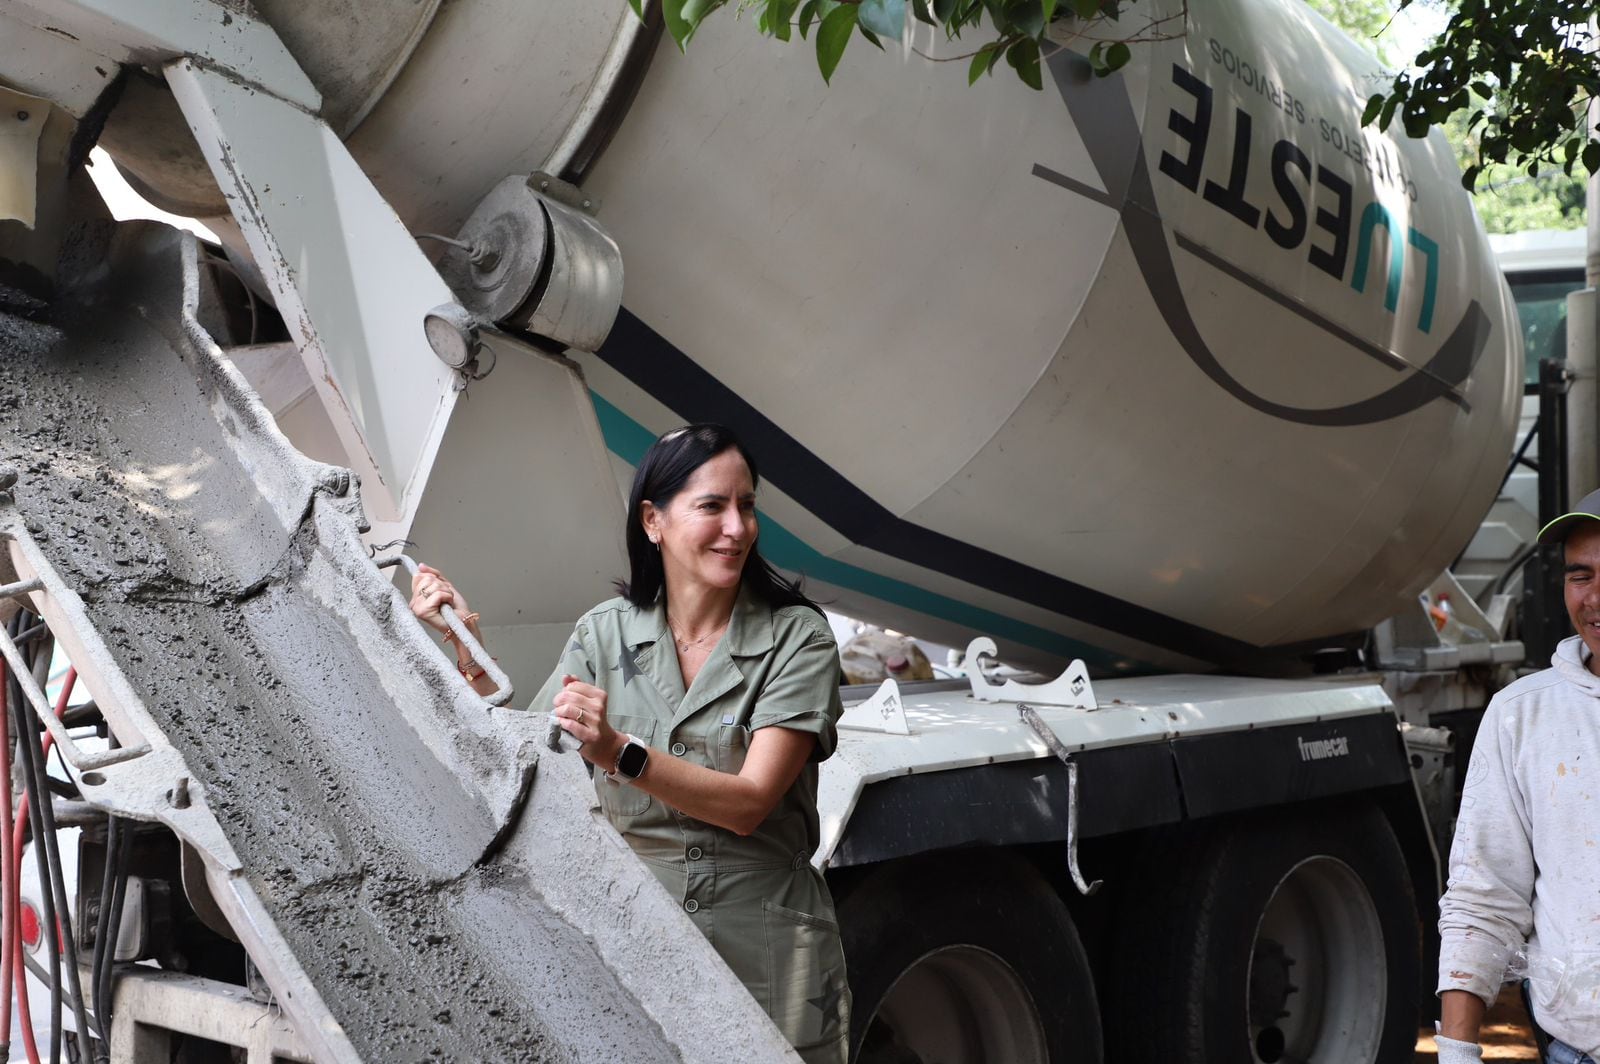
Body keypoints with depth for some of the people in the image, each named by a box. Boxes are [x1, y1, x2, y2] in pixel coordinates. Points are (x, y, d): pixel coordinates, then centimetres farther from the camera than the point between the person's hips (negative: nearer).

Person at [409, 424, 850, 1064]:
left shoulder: (797, 637, -8)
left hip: (767, 960, -2)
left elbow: (748, 803, -17)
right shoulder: (603, 635, 3)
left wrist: (620, 754, -29)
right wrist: (467, 653, -7)